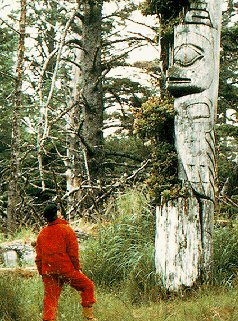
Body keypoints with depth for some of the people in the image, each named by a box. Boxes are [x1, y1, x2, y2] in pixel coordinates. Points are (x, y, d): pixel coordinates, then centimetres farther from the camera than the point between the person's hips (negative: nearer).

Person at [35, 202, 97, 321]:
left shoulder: (42, 234, 10)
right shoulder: (66, 230, -5)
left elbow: (38, 257, 11)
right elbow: (73, 253, -8)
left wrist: (42, 273, 18)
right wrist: (77, 268, 1)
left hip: (48, 272, 5)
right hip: (66, 269, -5)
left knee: (50, 297, 7)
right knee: (88, 285, 10)